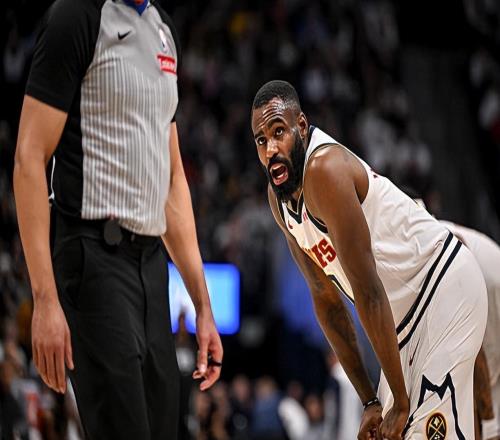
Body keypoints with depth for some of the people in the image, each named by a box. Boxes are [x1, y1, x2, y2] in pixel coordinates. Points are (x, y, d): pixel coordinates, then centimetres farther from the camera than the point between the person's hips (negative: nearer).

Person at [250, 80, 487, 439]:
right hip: (408, 309, 10)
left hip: (446, 286, -10)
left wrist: (401, 403, -25)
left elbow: (368, 290, -27)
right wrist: (370, 401, 7)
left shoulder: (325, 167, -26)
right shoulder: (278, 197, 3)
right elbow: (325, 296, 10)